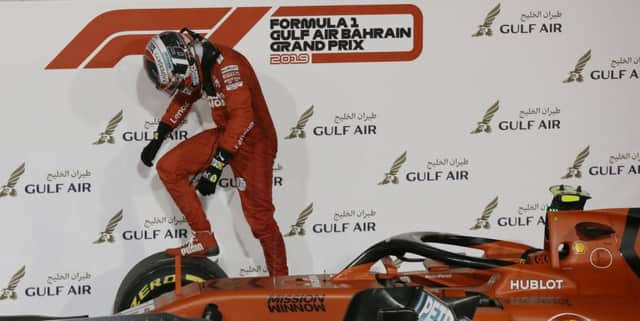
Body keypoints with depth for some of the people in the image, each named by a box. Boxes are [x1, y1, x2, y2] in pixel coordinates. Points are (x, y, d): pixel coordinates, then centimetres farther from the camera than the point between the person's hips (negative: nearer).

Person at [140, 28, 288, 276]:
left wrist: (216, 166, -33)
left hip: (253, 139, -8)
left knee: (259, 218, -7)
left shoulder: (226, 64, -26)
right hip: (224, 133, 9)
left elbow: (242, 117, -32)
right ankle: (204, 239, 2)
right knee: (168, 168, -1)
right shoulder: (196, 66, 2)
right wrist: (157, 139, 17)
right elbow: (183, 100, 21)